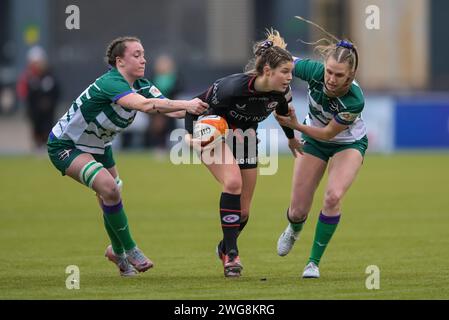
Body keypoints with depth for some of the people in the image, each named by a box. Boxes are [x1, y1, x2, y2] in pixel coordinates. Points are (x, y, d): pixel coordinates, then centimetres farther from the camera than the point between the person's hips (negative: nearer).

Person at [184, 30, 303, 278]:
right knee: (233, 182, -31)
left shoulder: (282, 91, -19)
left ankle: (225, 248, 34)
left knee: (243, 211, 4)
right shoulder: (233, 87, -36)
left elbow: (283, 109, 6)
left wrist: (291, 138, 19)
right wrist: (191, 134, -31)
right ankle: (231, 254, -26)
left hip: (244, 139, 5)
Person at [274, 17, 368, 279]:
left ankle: (314, 263, -10)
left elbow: (328, 133, -24)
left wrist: (295, 125, -31)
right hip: (314, 141, 3)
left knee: (333, 197, -28)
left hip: (349, 144, -3)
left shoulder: (355, 101, -37)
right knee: (298, 212, 3)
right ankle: (294, 230, 44)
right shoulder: (315, 71, -31)